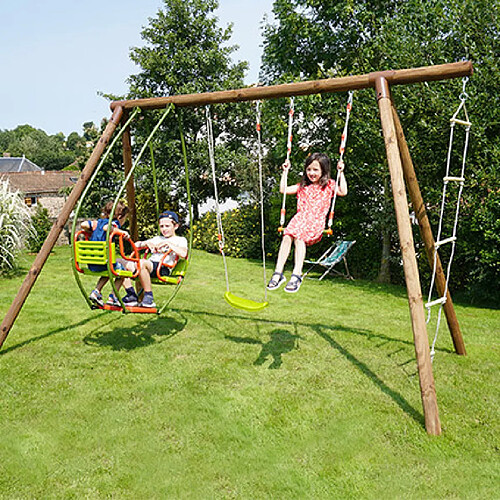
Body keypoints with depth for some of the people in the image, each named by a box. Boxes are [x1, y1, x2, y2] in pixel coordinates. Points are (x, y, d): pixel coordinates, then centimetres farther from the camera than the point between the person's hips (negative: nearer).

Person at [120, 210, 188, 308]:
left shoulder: (180, 240, 13)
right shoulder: (157, 238, 32)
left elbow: (183, 254, -10)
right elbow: (135, 245, 28)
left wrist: (168, 243, -8)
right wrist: (146, 243, 7)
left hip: (164, 268, -7)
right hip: (150, 263, 7)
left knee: (141, 263, -38)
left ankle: (149, 297, -28)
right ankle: (131, 295, -11)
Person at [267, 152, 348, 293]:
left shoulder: (328, 185, 15)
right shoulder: (302, 186, 25)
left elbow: (343, 192, -1)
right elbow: (283, 190, 24)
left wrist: (341, 173, -1)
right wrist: (285, 171, 23)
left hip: (316, 222, -3)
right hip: (300, 218, 3)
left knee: (299, 237, -34)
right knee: (287, 236, -29)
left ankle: (297, 275, -40)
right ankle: (278, 273, -32)